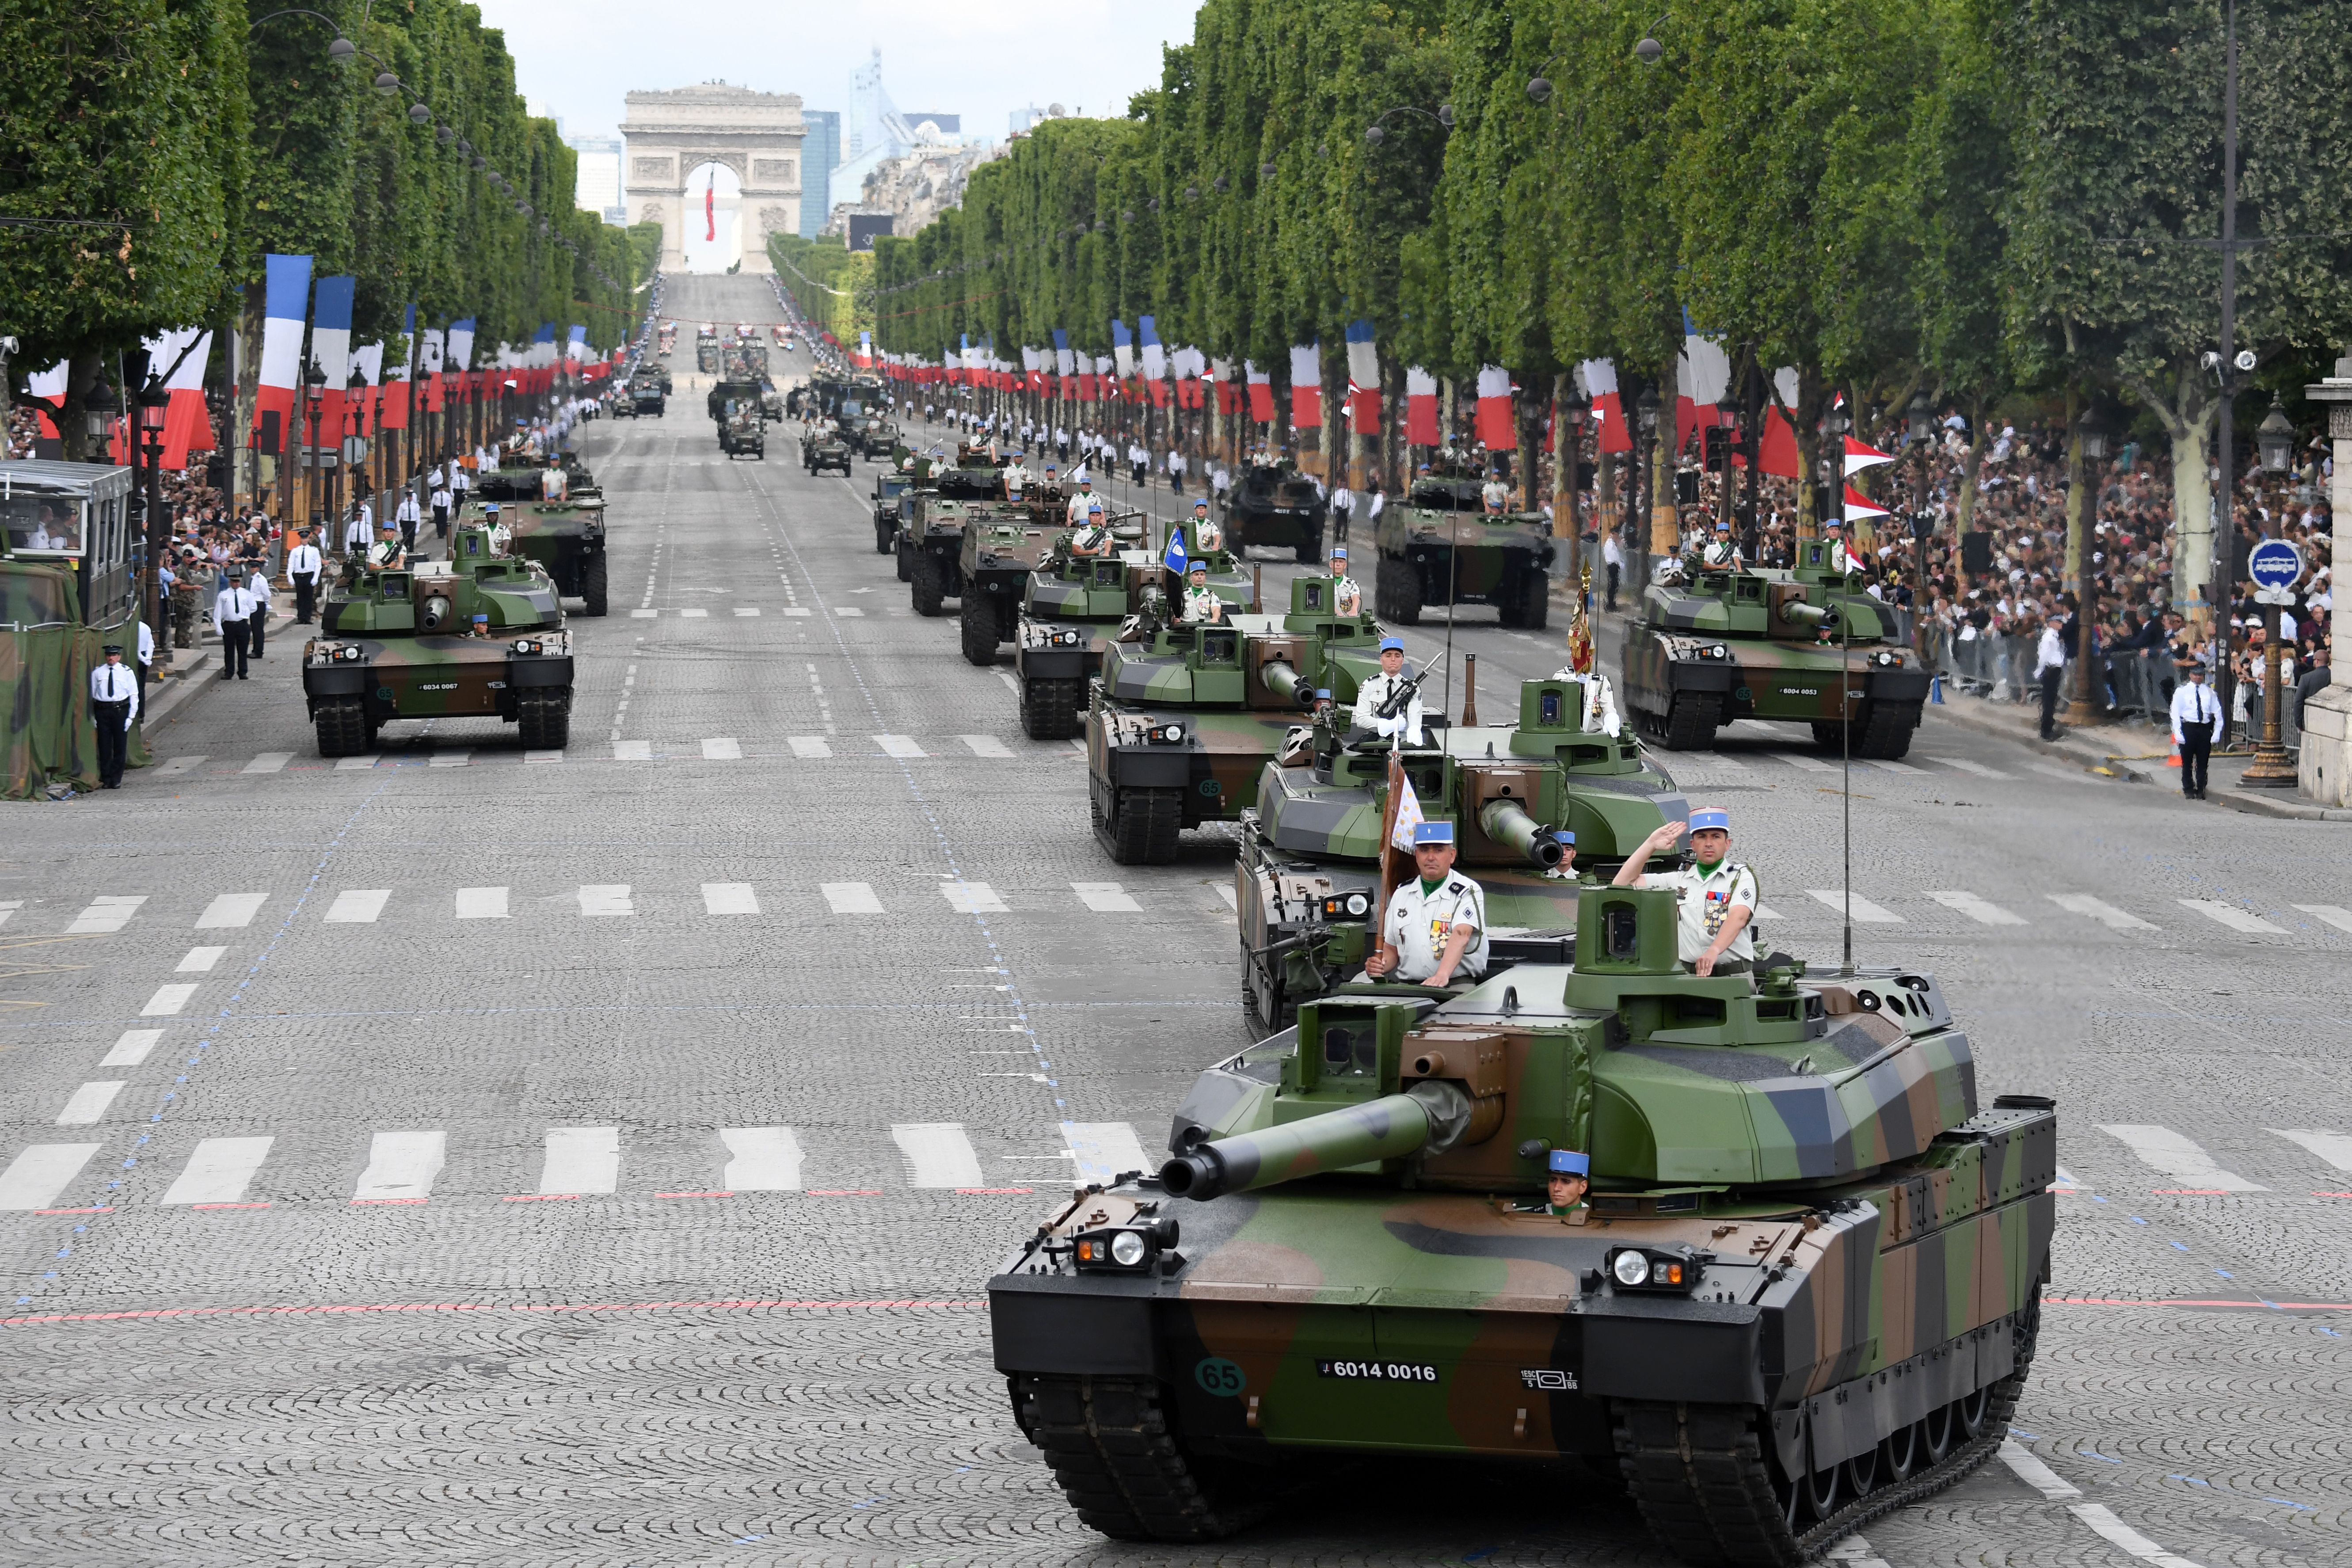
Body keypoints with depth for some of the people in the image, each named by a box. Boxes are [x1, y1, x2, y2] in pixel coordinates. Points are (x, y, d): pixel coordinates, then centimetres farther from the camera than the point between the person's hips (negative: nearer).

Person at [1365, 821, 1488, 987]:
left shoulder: (1468, 892, -1)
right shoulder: (1401, 895, 17)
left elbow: (1461, 936, -18)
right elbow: (1391, 948, 25)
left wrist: (1442, 975, -34)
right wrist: (1380, 965, 0)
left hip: (1456, 988, -4)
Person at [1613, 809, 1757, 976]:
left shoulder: (1741, 878, 6)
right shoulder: (1678, 880, 17)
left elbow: (1738, 917, -13)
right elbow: (1624, 882, 17)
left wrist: (1714, 951, -31)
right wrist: (1651, 845, 8)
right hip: (1687, 975, 3)